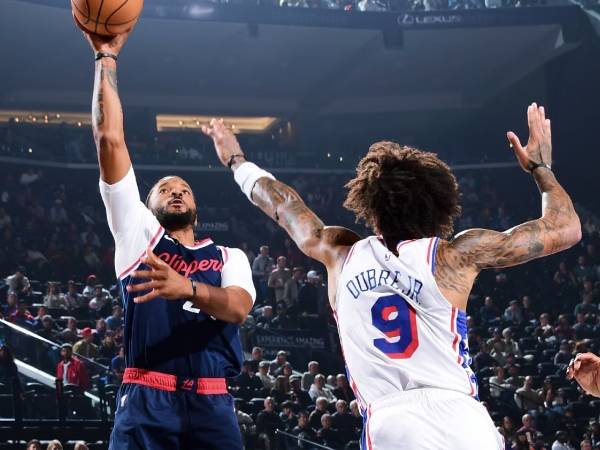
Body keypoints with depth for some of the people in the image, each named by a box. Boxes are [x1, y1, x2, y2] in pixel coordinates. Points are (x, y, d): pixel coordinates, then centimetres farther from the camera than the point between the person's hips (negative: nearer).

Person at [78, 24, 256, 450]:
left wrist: (188, 288, -25)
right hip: (147, 399, -1)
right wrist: (106, 57, 6)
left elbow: (238, 308, -4)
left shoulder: (229, 257, 19)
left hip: (212, 402, 2)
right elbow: (110, 139, 9)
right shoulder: (139, 234, 17)